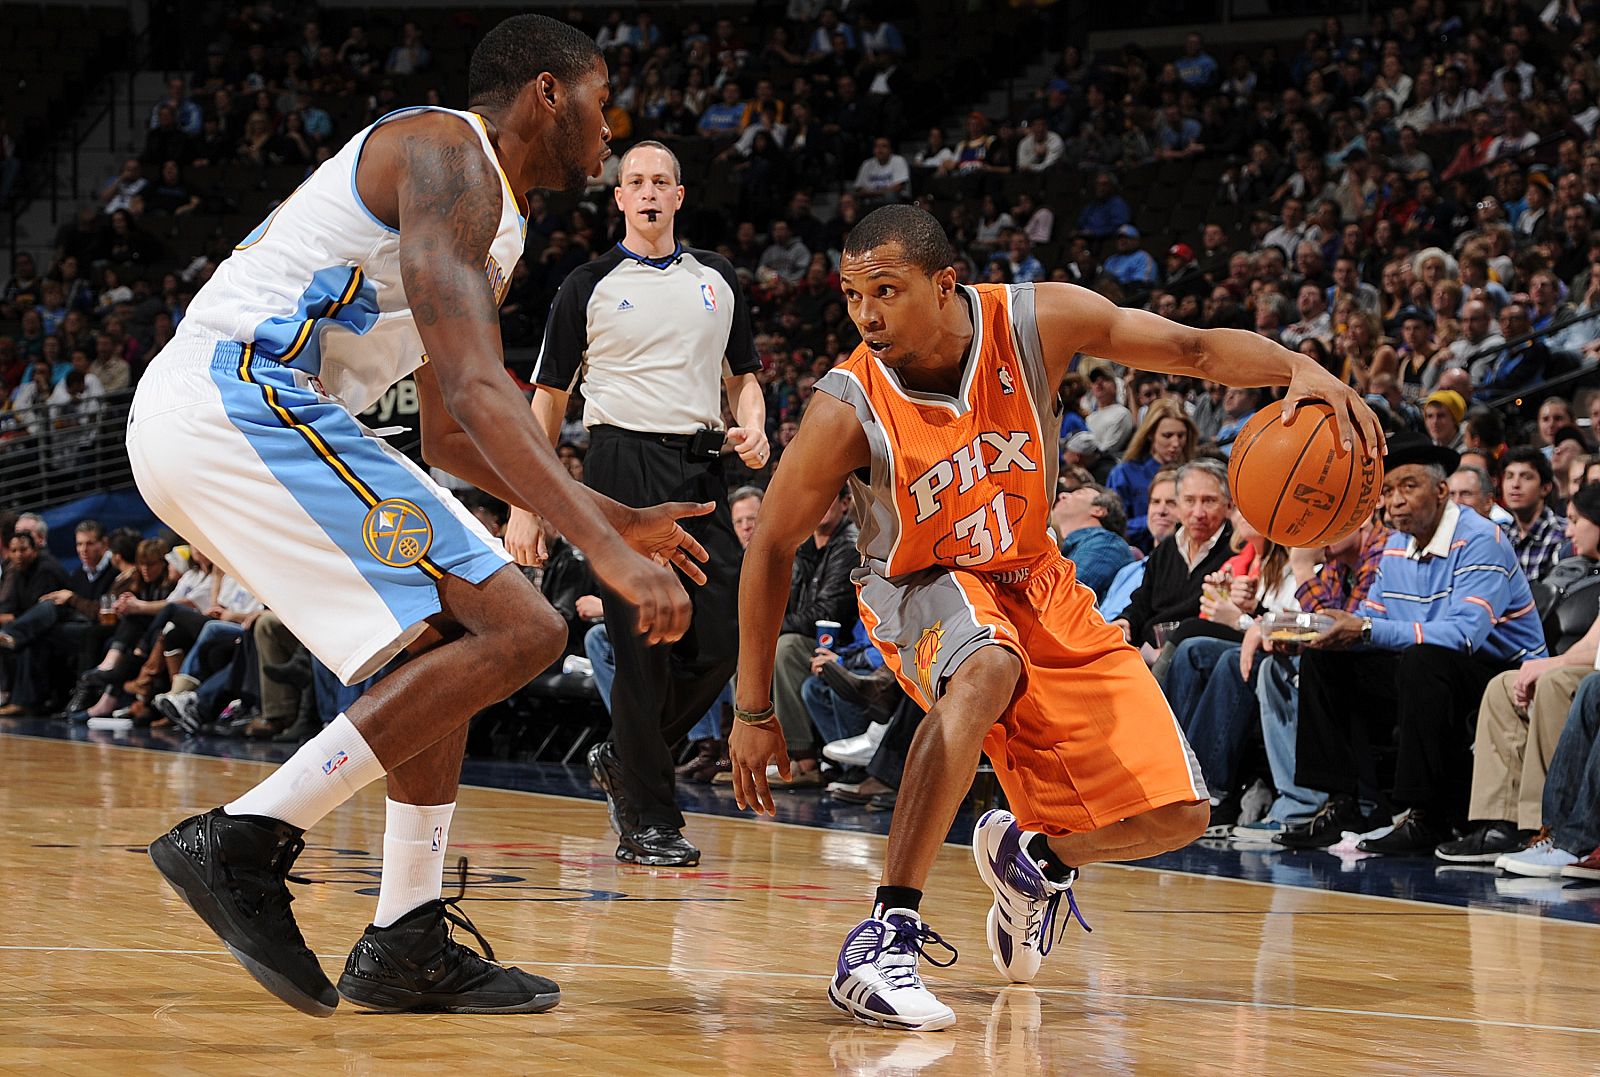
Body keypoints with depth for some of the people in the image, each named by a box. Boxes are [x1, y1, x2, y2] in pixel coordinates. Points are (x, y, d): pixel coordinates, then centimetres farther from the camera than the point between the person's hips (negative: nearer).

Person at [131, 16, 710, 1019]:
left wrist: (617, 520, 30)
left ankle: (407, 944, 17)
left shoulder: (490, 224, 26)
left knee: (454, 635, 20)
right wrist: (608, 552, -25)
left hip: (186, 419, 11)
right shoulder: (448, 153, -7)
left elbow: (449, 430, 35)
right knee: (515, 631, -14)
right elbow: (475, 392, -20)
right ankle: (244, 841, -16)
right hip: (240, 400, -11)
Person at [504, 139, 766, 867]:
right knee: (644, 648, -8)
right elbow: (548, 398, 6)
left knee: (720, 642, -3)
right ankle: (647, 821, -3)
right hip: (624, 462, -4)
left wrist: (752, 425, 0)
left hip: (701, 467, 4)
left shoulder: (716, 280, 15)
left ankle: (622, 760, 20)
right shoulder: (591, 286, 5)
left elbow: (742, 374, 23)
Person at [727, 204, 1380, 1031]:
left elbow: (1193, 349, -12)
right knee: (988, 669, -42)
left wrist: (1298, 370, -31)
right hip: (921, 589, -4)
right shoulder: (847, 410, -26)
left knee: (1173, 817, -3)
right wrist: (753, 712, -12)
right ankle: (886, 937, -40)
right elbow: (771, 547, -15)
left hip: (1034, 583, 4)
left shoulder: (1038, 322, -21)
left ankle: (1027, 852, 31)